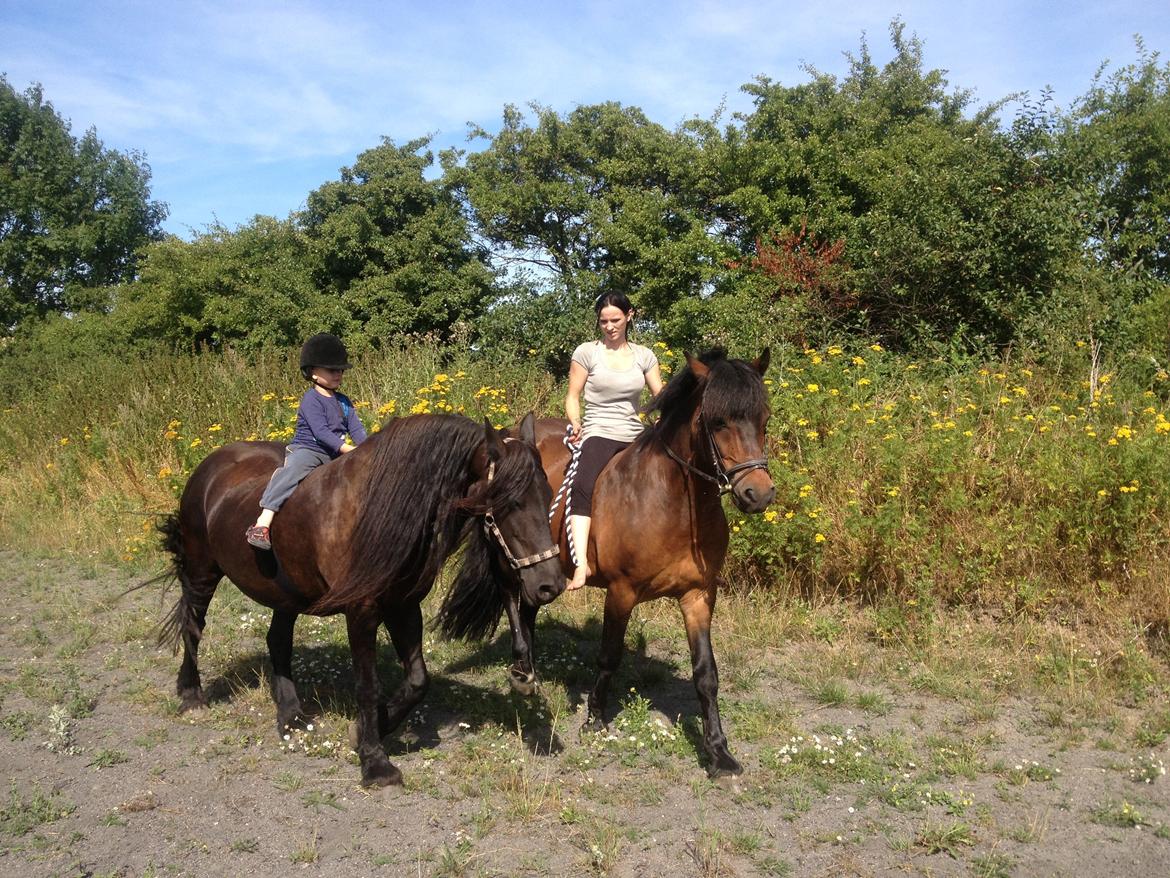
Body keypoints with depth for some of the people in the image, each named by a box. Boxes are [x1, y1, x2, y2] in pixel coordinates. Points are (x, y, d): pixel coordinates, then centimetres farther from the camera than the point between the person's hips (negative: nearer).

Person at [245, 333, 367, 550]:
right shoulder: (311, 399, -7)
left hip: (334, 456, 8)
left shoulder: (343, 401, 16)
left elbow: (356, 428, 10)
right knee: (293, 470, -36)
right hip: (305, 449, -8)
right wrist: (347, 448, -25)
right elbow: (320, 431, -18)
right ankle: (263, 523, -44)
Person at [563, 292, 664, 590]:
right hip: (598, 434, -5)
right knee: (583, 489, -32)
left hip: (635, 437, 5)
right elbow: (573, 396, 4)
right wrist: (576, 424, -15)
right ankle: (581, 566, -43)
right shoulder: (587, 352, 4)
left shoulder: (644, 356, 12)